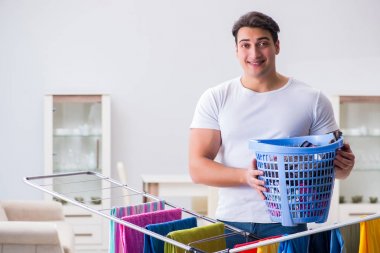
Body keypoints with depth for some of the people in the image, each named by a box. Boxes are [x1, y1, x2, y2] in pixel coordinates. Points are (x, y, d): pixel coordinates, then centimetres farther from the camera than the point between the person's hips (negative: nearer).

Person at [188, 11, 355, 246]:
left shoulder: (312, 100, 1)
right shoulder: (215, 99, 1)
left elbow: (338, 167, 5)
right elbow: (197, 168, -5)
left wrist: (346, 165, -18)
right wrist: (245, 176, -22)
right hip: (230, 222, 1)